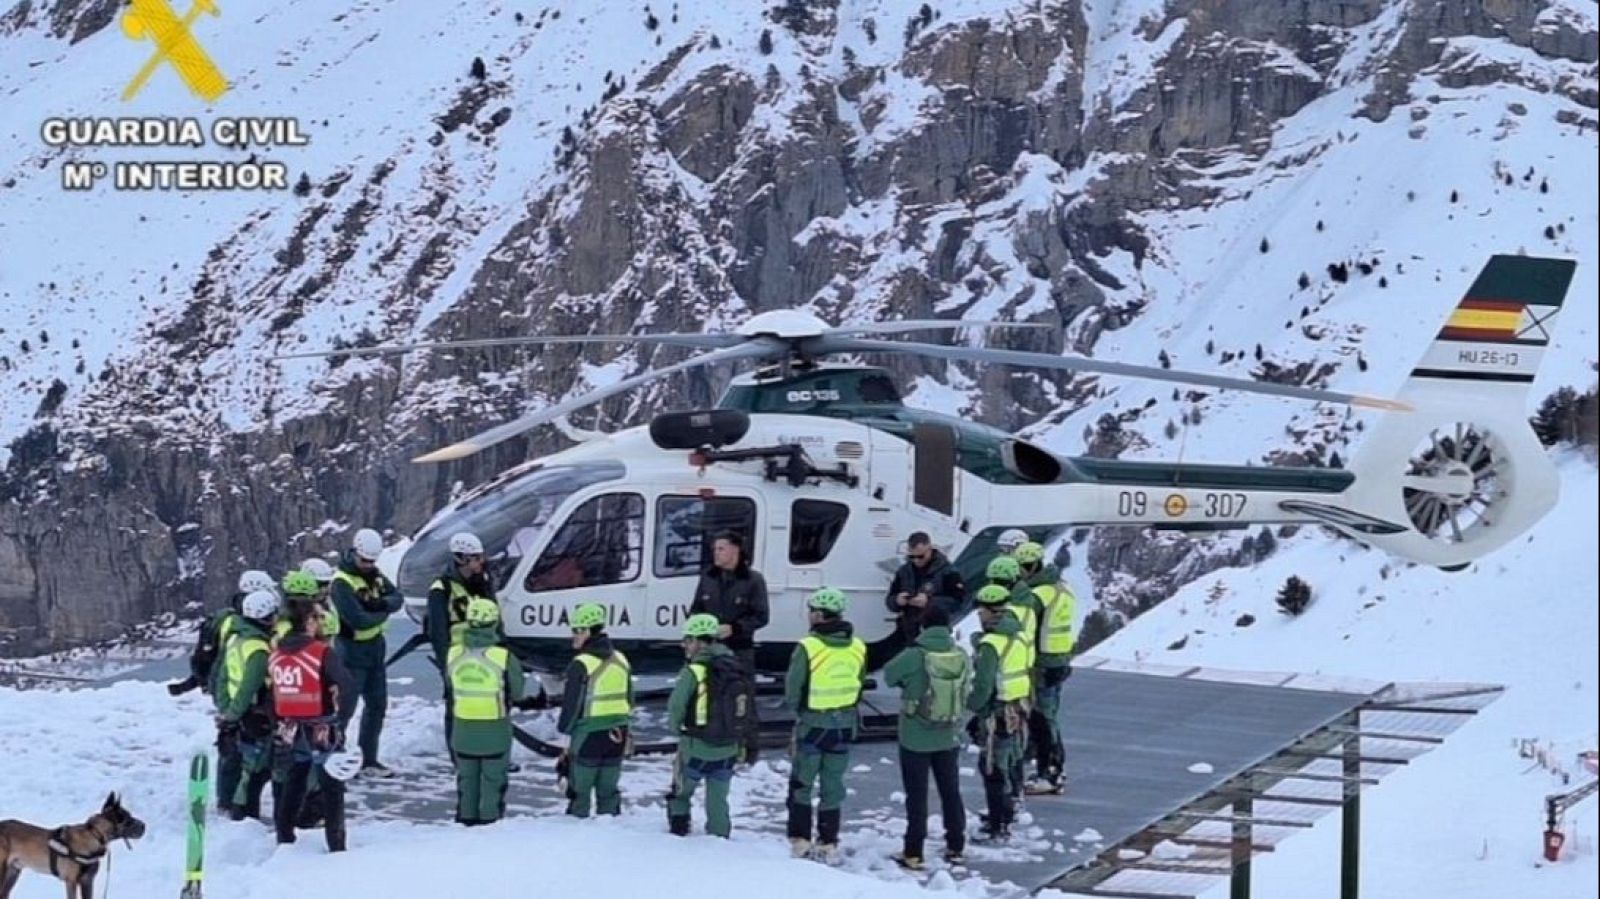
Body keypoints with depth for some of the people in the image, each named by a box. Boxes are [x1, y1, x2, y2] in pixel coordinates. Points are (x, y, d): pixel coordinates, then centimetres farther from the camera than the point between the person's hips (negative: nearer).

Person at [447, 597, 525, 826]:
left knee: (466, 779, 17)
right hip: (495, 730, -3)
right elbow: (517, 693, -8)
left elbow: (450, 686, 4)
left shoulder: (453, 654, -8)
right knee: (493, 780, 11)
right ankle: (490, 820, 13)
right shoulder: (503, 657, -18)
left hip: (463, 728, 3)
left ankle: (466, 819, 24)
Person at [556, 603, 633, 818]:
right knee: (609, 790, 13)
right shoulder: (621, 661, 7)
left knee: (579, 790, 3)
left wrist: (564, 728, 0)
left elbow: (571, 703, -13)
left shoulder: (581, 664, -16)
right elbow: (630, 701, 14)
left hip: (588, 735, -6)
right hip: (616, 736, 6)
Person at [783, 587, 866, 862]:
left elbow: (792, 692, -12)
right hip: (845, 725, 4)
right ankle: (828, 844, 13)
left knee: (801, 784, 10)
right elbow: (859, 686, 7)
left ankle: (800, 840, 8)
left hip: (812, 724, -4)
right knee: (833, 786, 12)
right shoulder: (858, 648, -2)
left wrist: (799, 708, 8)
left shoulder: (808, 647, -18)